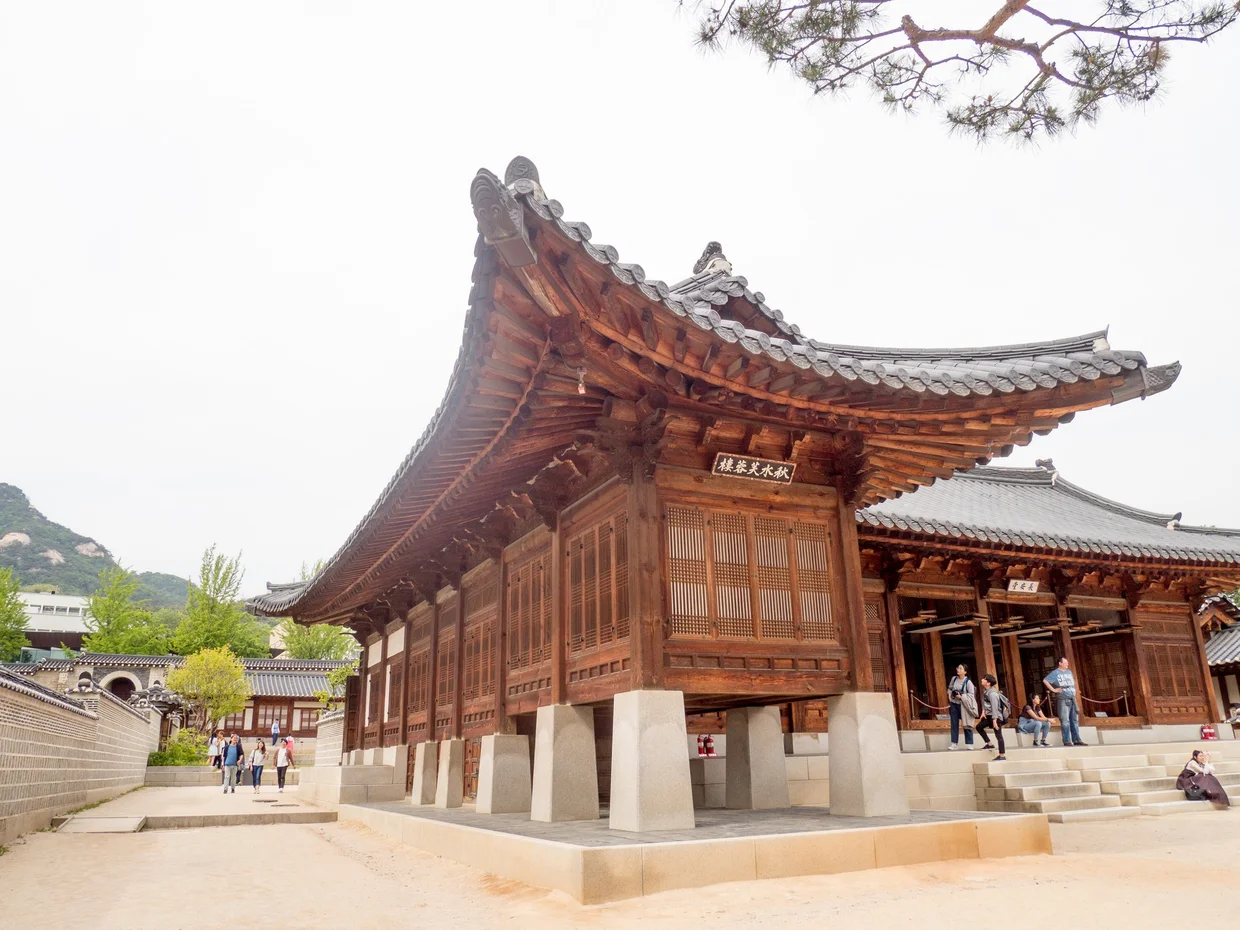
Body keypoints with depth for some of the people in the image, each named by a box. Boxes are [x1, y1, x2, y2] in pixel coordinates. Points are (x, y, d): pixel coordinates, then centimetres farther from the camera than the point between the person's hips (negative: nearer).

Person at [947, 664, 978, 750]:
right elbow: (949, 688, 18)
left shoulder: (968, 682, -12)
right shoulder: (954, 679, 3)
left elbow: (971, 694, -13)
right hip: (954, 704, 5)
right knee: (954, 724, 4)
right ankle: (954, 743, 8)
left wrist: (961, 697, -20)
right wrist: (949, 695, 1)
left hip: (963, 705, -5)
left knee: (966, 724, 2)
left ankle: (969, 744, 11)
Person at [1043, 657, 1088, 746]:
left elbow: (1074, 680, 35)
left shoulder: (1069, 671, 17)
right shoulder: (1055, 673, -3)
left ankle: (1077, 740, 13)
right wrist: (1053, 689, -14)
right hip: (1063, 700, -7)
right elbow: (1045, 680, -11)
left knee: (1074, 720, 8)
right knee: (1065, 721, -7)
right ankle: (1067, 741, -5)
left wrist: (1074, 688, 18)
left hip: (1072, 699, 7)